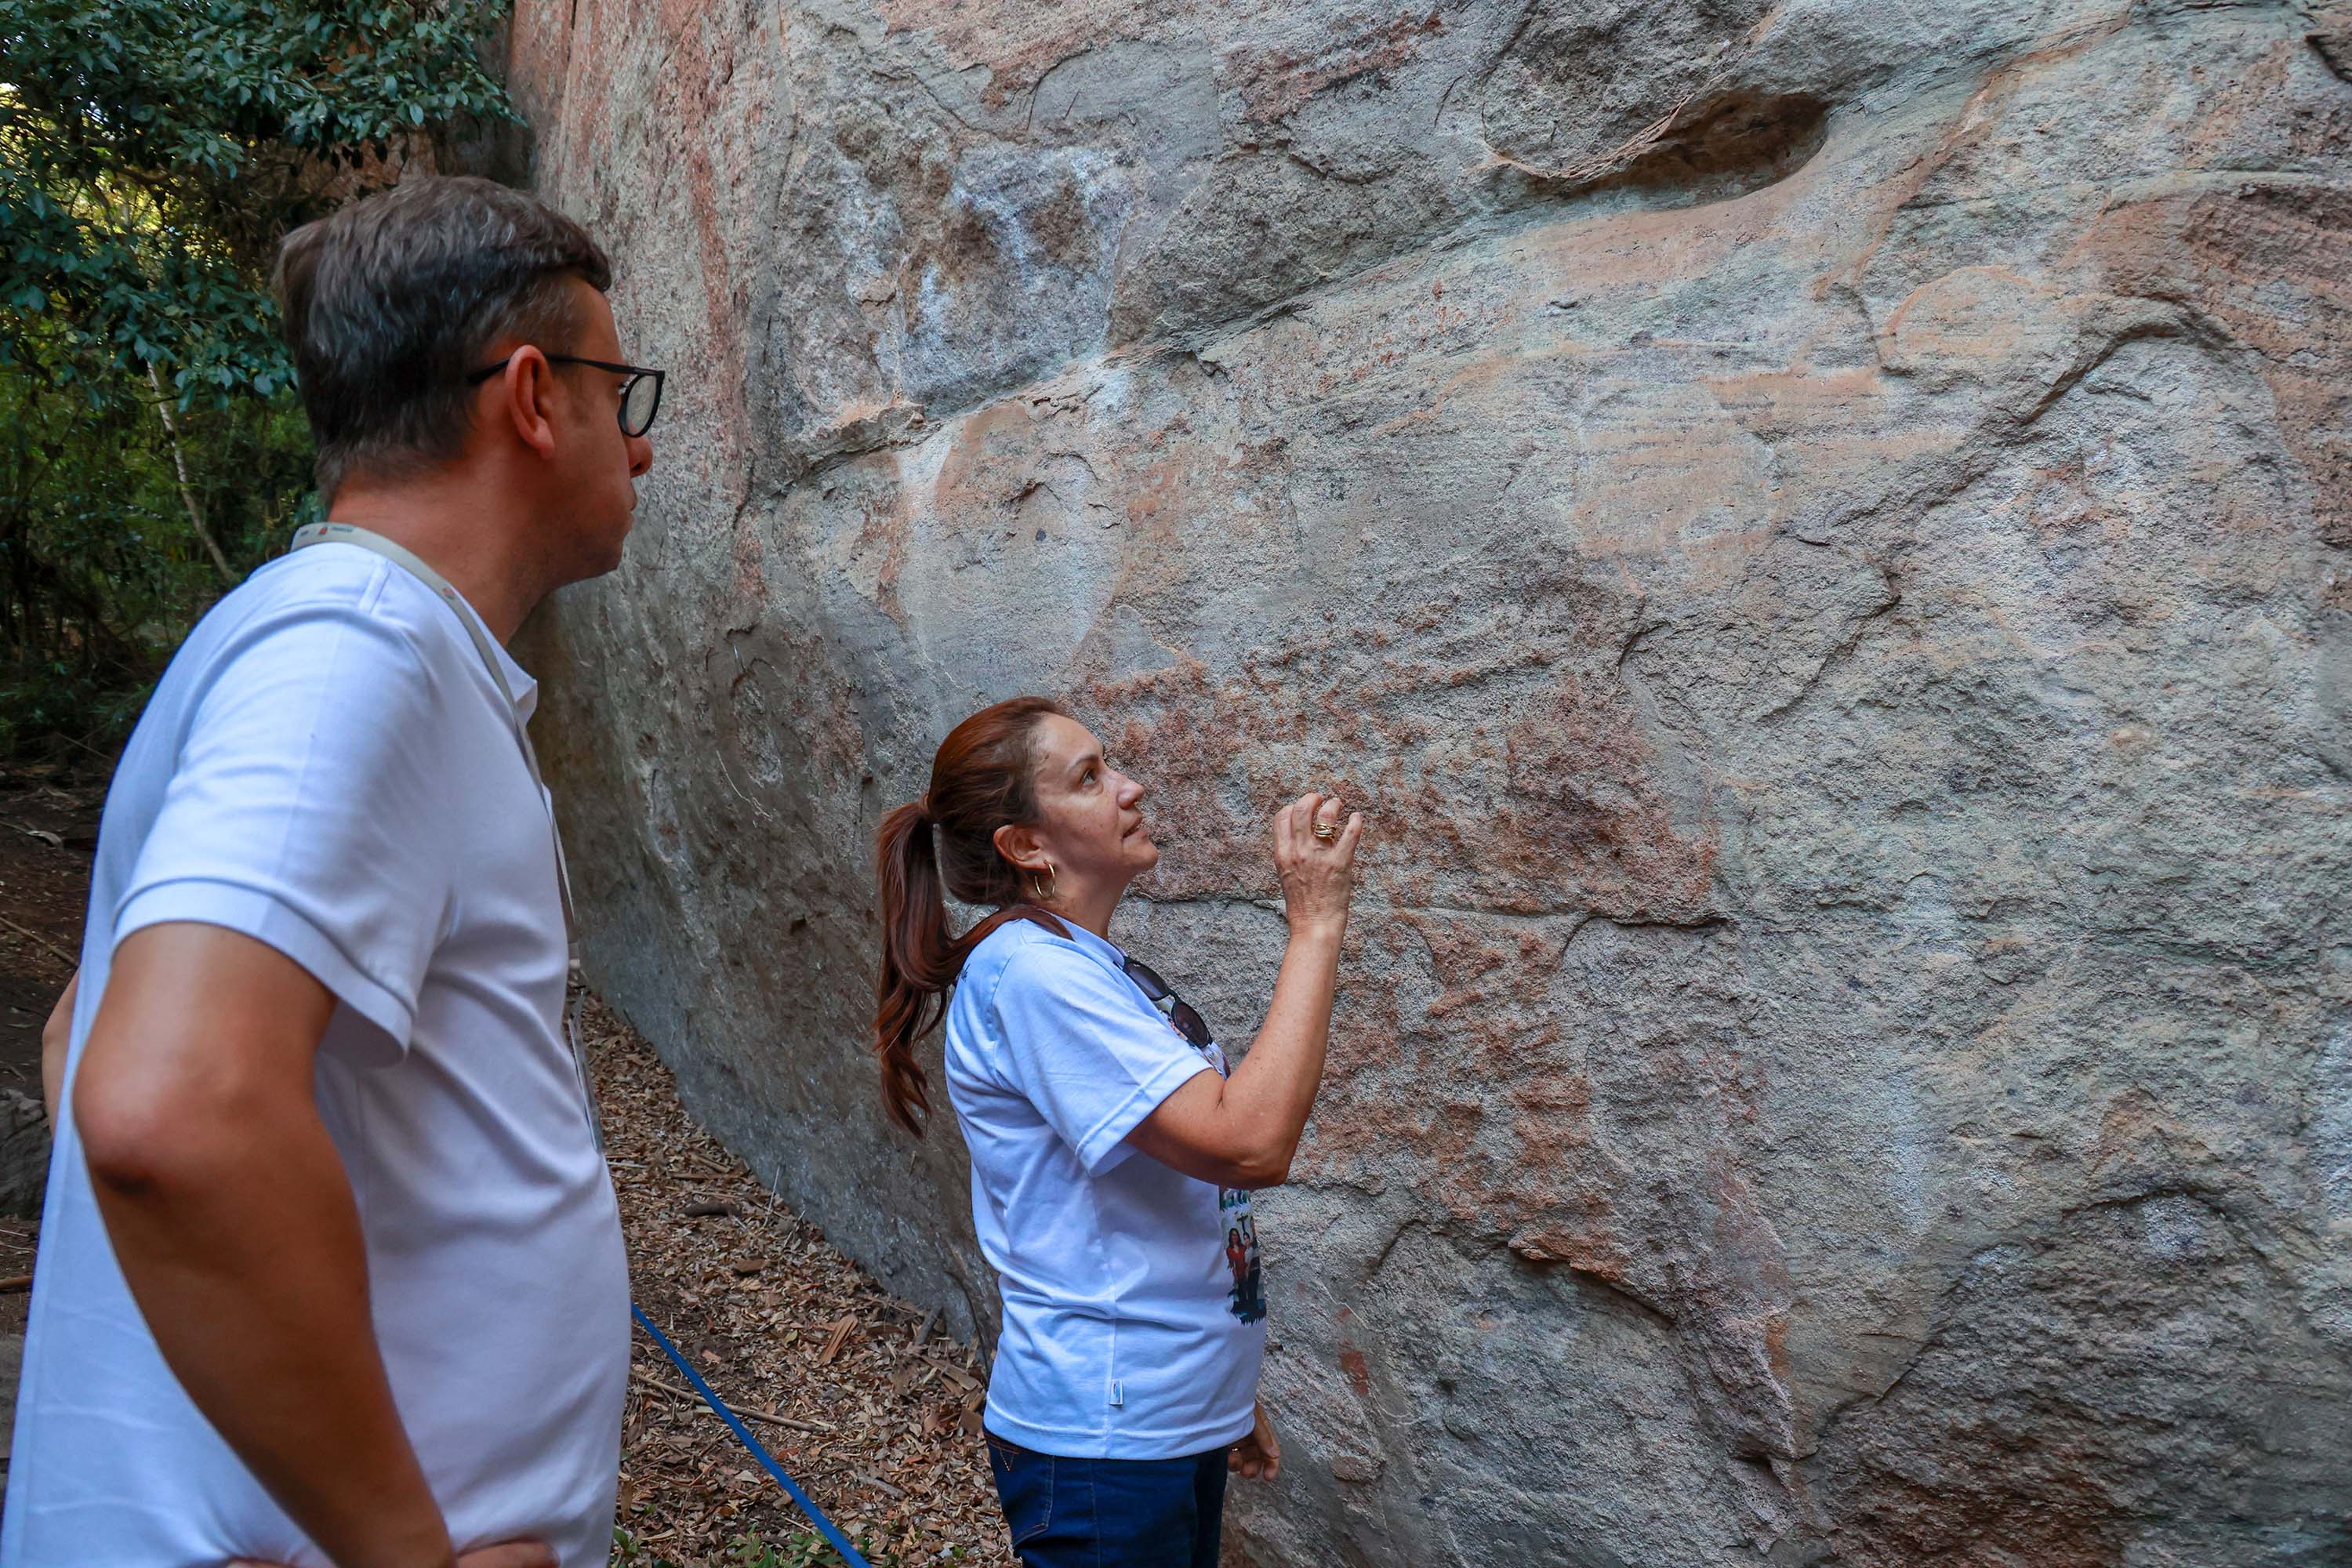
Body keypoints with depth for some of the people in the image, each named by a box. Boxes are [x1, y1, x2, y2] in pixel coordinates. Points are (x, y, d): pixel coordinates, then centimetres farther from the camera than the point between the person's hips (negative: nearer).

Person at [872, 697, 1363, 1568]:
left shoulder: (1100, 968, 8)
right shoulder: (1030, 972, -22)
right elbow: (1251, 1143, -29)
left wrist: (1227, 1391, 17)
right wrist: (1316, 923, -23)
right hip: (1103, 1444, -9)